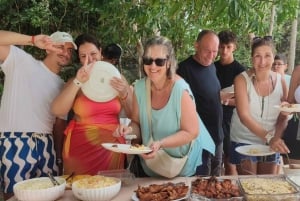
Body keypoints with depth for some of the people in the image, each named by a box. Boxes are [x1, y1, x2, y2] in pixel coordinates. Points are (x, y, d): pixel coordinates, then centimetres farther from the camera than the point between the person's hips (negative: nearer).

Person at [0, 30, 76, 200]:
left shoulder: (62, 86, 17)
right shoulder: (21, 61, 2)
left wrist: (59, 156, 10)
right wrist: (32, 40, -17)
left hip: (46, 147, 6)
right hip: (15, 143, -6)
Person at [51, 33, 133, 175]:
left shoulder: (115, 79, 4)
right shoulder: (75, 83, 1)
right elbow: (57, 111, -16)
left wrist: (124, 94, -18)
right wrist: (78, 82, -26)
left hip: (111, 146, 1)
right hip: (81, 148, -1)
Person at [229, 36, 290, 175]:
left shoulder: (280, 81, -5)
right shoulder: (242, 79, -14)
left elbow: (283, 117, 0)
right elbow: (244, 116, -23)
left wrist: (276, 138, -18)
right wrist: (269, 137, -34)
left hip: (271, 143, 3)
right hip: (244, 142, -3)